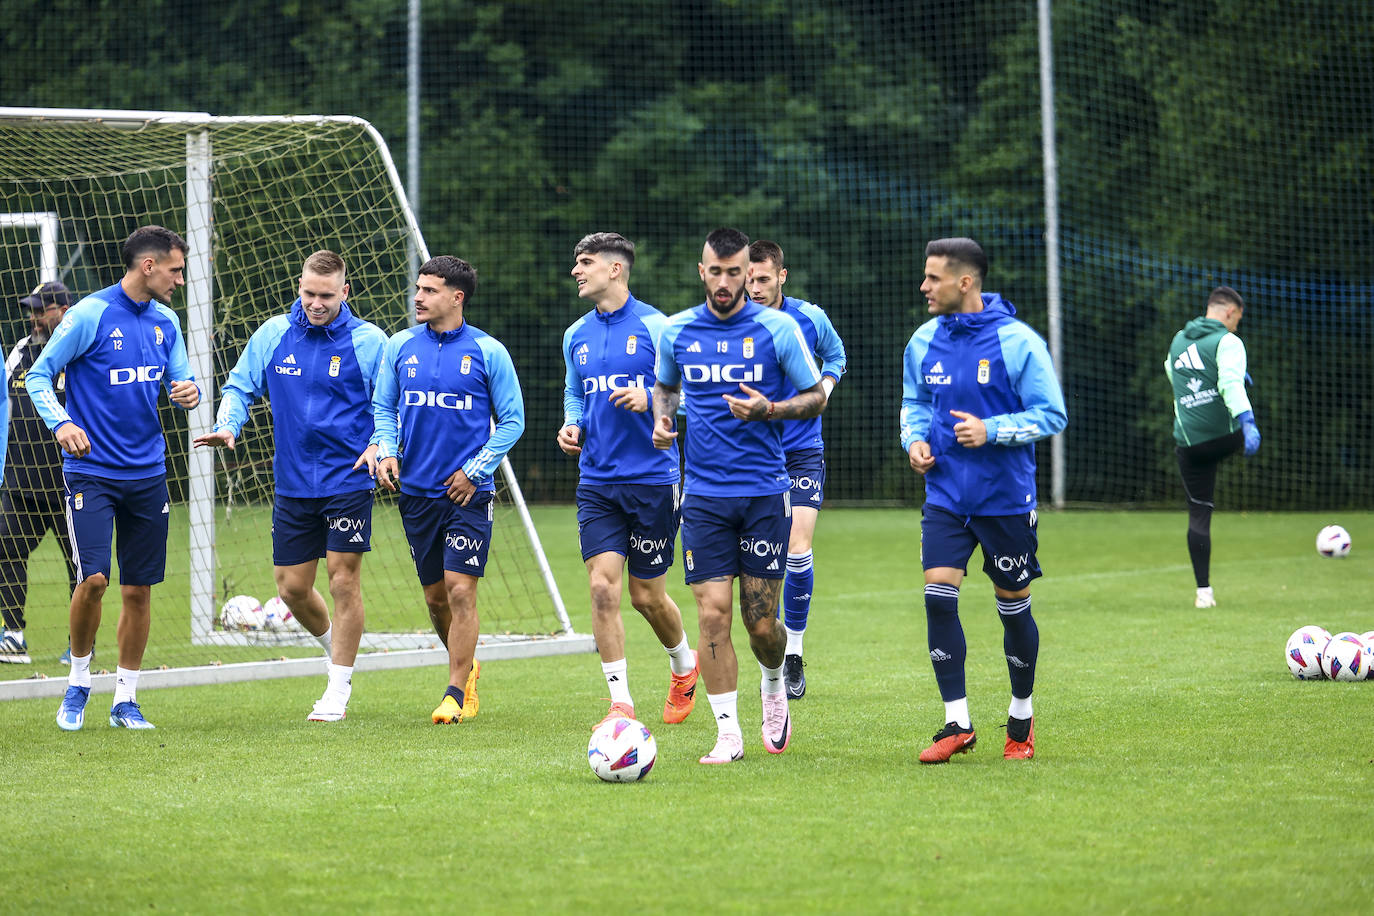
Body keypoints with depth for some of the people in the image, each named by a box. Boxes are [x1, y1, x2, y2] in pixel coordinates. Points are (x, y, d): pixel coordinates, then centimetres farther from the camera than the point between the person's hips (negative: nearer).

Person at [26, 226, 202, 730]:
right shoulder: (90, 315, -9)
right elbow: (39, 375, -4)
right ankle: (78, 681, 8)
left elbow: (180, 382, 15)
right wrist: (60, 422, -21)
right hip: (92, 472, -5)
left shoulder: (166, 322, 9)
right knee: (94, 579, -15)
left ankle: (125, 699, 17)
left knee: (139, 590, 5)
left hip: (148, 475, 5)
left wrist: (189, 391, -9)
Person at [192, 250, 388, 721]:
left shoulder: (368, 341, -4)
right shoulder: (272, 334, 4)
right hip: (292, 483, 4)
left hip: (348, 482, -3)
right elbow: (240, 386, 13)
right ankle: (335, 648, 34)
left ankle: (338, 690, 4)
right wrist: (227, 427, -8)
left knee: (343, 579, -6)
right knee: (292, 586, 5)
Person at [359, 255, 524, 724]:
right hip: (416, 490, 4)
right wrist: (386, 450, -3)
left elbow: (512, 420, 1)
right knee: (435, 596, 10)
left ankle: (455, 694, -3)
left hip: (468, 492, -4)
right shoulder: (400, 346, 6)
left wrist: (476, 470, -8)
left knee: (460, 590, -11)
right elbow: (383, 406, 15)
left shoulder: (488, 351, -4)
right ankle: (467, 666, 35)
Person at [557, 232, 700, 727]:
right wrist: (572, 425, 5)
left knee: (646, 595, 4)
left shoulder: (655, 326, -6)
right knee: (602, 587, -10)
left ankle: (684, 664, 35)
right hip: (597, 482, 4)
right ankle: (621, 703, -4)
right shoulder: (576, 335, 10)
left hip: (653, 478, -4)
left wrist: (650, 398, -22)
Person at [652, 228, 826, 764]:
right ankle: (728, 733, 1)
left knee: (761, 623, 0)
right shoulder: (676, 331, 5)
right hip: (703, 494, 2)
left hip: (765, 492, -2)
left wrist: (768, 410, -14)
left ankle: (774, 689, 33)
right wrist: (662, 417, 2)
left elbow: (816, 397, 4)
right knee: (713, 615, -7)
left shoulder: (777, 328, -3)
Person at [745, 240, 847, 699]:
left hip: (803, 451, 0)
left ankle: (794, 654, 6)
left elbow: (835, 355, 19)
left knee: (797, 552, -12)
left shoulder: (810, 318, -3)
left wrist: (822, 391, 2)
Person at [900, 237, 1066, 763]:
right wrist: (914, 438, -1)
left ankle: (1021, 718, 27)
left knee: (1013, 604, 8)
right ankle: (957, 724, -4)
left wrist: (990, 431, -21)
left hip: (1006, 497, -3)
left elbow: (1051, 415, -9)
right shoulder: (924, 342, 3)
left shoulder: (1017, 342, -12)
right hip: (945, 495, 3)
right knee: (939, 596, -11)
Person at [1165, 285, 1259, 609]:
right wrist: (1247, 422, -33)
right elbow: (1231, 384, -22)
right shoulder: (1227, 342, -6)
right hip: (1226, 434, -5)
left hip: (1189, 442, 5)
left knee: (1198, 514, 6)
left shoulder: (1178, 341, 15)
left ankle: (1203, 592, 2)